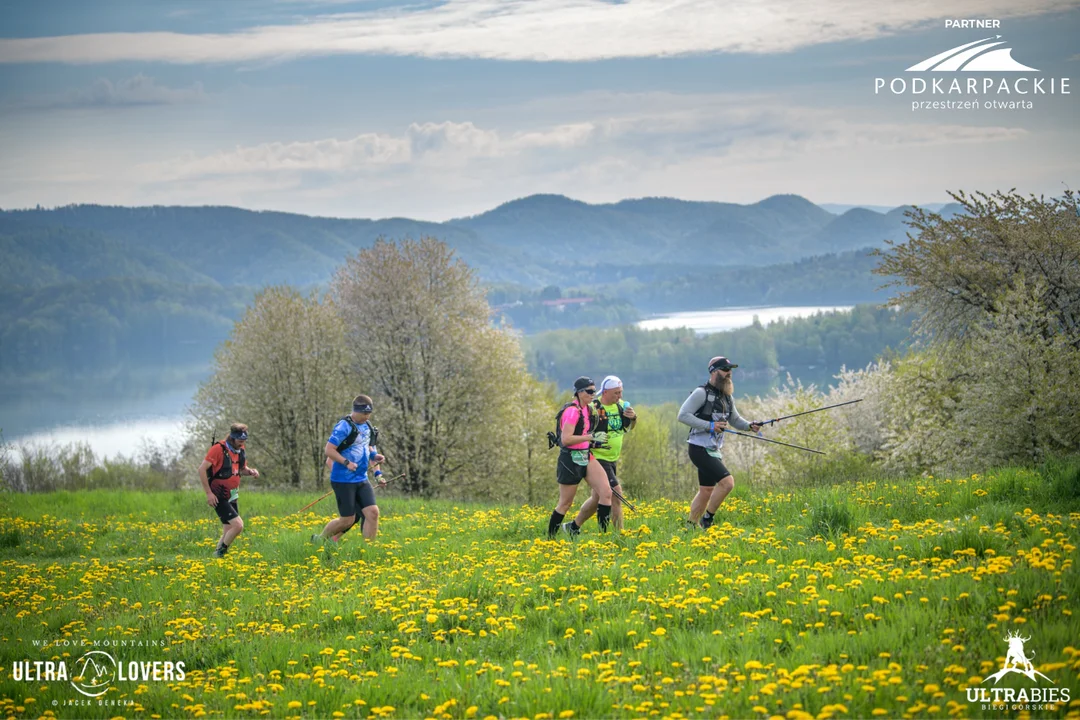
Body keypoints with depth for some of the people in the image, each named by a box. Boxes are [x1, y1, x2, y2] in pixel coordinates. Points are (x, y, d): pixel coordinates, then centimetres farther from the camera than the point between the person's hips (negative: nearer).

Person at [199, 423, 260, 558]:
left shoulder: (240, 451, 6)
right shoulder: (218, 449, -16)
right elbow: (202, 469, -15)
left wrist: (251, 471, -2)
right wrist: (209, 493, -18)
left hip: (233, 497, 8)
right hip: (219, 497, -8)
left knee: (228, 532, 9)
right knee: (238, 525, -18)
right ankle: (220, 552, -3)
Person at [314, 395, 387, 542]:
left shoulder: (366, 426, 10)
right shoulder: (344, 426, -16)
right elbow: (329, 450, -17)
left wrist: (374, 455, 6)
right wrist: (346, 462, -26)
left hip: (361, 480, 7)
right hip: (344, 481, -7)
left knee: (372, 512, -6)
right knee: (347, 520, -1)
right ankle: (319, 539, 22)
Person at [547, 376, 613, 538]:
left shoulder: (586, 409, 11)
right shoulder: (572, 411, -17)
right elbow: (565, 439, -25)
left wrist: (593, 443, 13)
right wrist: (591, 437, -25)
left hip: (586, 457, 8)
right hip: (570, 460, -8)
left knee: (606, 492, -8)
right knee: (565, 504, 2)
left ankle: (604, 533, -4)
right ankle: (550, 538, 17)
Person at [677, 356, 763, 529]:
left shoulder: (726, 397, 13)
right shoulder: (702, 393, -12)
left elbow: (735, 420, 22)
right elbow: (683, 415, -17)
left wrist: (750, 426, 0)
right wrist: (709, 425, -22)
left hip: (713, 450, 9)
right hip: (700, 448, -9)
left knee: (706, 491, 14)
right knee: (727, 482, -19)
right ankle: (707, 519, -6)